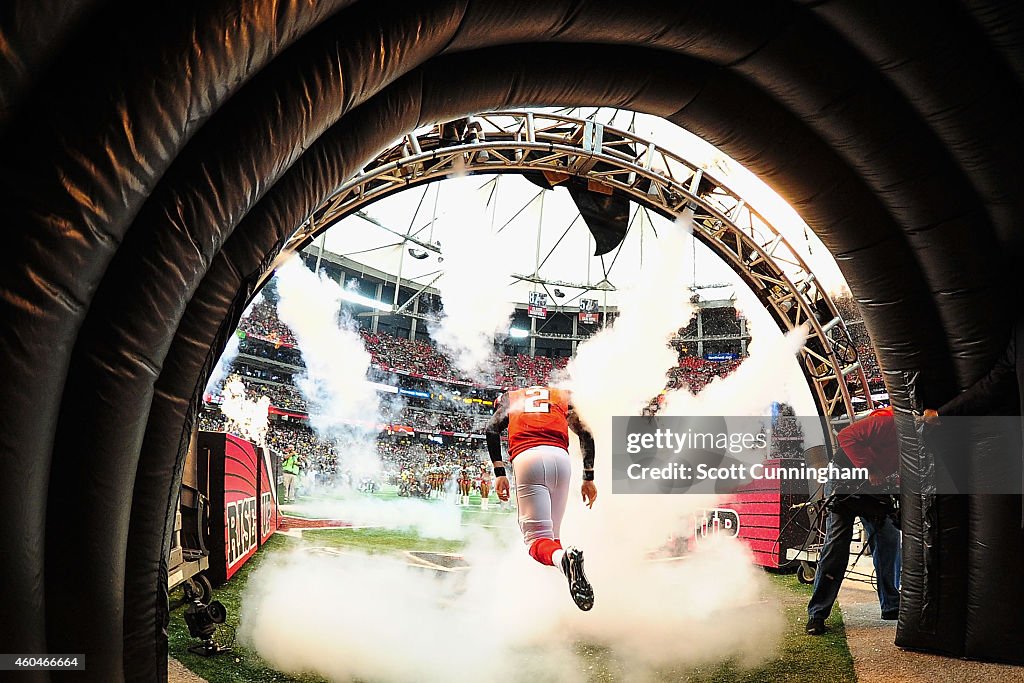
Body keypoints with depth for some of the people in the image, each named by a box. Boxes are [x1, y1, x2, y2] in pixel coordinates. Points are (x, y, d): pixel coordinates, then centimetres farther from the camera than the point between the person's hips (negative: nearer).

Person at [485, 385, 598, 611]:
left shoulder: (510, 397, 29)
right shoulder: (563, 396, 31)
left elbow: (491, 429, 10)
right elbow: (585, 434, 17)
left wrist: (499, 472, 6)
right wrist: (588, 478, 17)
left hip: (526, 458, -2)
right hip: (560, 457, 2)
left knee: (537, 537, -6)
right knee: (552, 533, 16)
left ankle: (563, 558, -39)